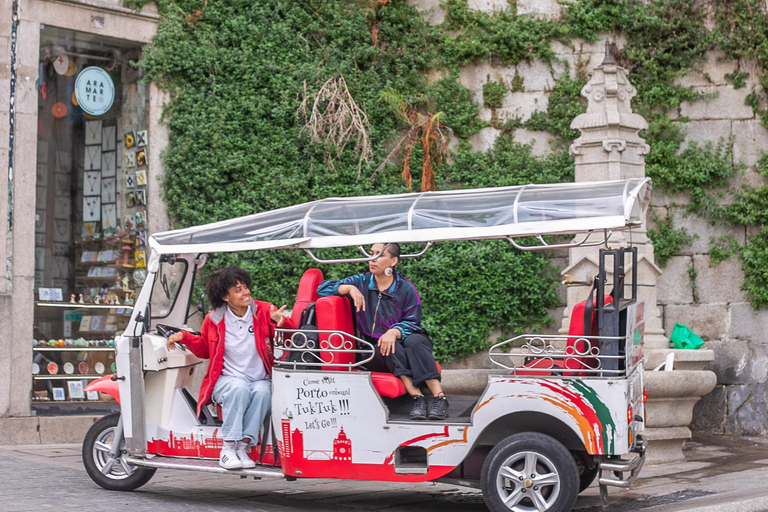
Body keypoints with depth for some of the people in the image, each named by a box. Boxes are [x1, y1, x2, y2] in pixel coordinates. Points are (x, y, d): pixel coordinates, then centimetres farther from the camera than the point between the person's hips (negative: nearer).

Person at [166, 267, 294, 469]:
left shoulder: (264, 311, 3)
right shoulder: (214, 319, 5)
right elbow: (204, 349, 20)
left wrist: (282, 322, -22)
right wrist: (184, 337, 4)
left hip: (260, 380, 1)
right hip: (226, 380, 0)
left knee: (262, 392, -35)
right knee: (239, 388, -36)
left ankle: (242, 447, -31)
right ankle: (228, 448, -33)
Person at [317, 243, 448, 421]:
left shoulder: (406, 289, -2)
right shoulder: (361, 282, 4)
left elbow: (412, 323, -6)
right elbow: (323, 288, 2)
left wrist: (394, 332, -28)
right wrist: (350, 288, -16)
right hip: (376, 353, 1)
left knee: (414, 341, -35)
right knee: (390, 348, -35)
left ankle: (439, 398, -43)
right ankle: (417, 398, -44)